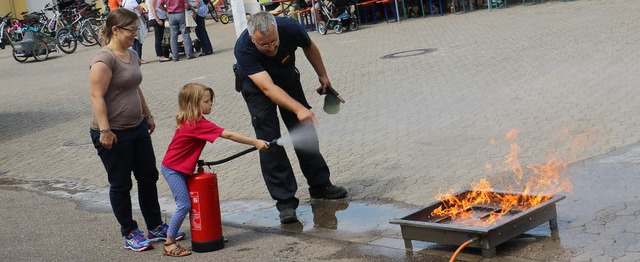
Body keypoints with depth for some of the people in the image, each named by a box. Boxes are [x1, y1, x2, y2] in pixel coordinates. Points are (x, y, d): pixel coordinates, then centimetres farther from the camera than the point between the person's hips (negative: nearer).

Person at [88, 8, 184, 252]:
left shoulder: (131, 54, 10)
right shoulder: (104, 59, -17)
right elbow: (97, 96, -21)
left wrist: (148, 115, 25)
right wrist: (104, 130, -24)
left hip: (137, 129, 9)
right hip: (114, 135, -9)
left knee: (149, 177, 13)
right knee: (121, 184, 4)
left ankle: (155, 227, 24)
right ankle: (130, 234, 15)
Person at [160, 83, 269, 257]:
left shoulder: (188, 121, 6)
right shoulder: (199, 124, -23)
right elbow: (229, 135, -25)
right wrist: (255, 142, -23)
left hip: (181, 168, 9)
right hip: (173, 169, -9)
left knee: (185, 204, 9)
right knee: (184, 205, -7)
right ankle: (169, 244, 1)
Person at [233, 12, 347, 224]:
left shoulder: (290, 28, -30)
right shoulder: (243, 48, -39)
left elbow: (310, 48, -5)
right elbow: (267, 87, -46)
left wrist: (323, 76, 6)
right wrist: (298, 108, -56)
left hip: (287, 77, 4)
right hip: (256, 85, -3)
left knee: (305, 129, 7)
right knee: (269, 141, -12)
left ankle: (320, 184, 24)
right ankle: (285, 202, -8)